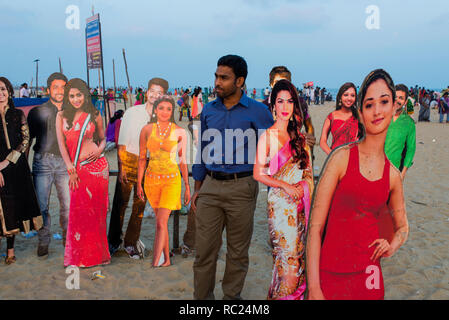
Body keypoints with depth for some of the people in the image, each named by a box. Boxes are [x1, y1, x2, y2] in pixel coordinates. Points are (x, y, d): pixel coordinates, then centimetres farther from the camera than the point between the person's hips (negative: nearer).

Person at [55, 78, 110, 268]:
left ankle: (96, 255, 14)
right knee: (78, 212, 2)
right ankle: (79, 257, 15)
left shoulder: (94, 115, 7)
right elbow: (61, 144, 2)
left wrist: (100, 150, -7)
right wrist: (71, 170, -6)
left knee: (95, 211, 2)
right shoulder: (61, 116, 8)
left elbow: (103, 138, 16)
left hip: (96, 165, -1)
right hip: (76, 168, 1)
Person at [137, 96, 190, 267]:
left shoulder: (179, 132, -4)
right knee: (161, 222, 13)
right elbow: (142, 158, 6)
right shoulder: (147, 129, 1)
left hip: (171, 180, -3)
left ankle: (155, 264, -9)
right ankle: (166, 259, 27)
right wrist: (139, 184, 6)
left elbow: (183, 160, 1)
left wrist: (187, 187, 3)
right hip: (152, 180, 3)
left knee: (161, 223, -11)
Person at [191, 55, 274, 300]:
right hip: (210, 187, 3)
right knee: (204, 249, 4)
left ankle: (232, 296, 27)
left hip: (242, 188, -2)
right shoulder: (208, 111, 8)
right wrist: (197, 188, 12)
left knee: (238, 251, 9)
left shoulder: (258, 112, -2)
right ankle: (202, 296, 20)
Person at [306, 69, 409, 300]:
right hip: (330, 276, -4)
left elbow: (402, 227, 22)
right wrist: (313, 289, -15)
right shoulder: (342, 157, -8)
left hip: (369, 277, 4)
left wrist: (392, 246, 0)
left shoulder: (393, 175, 5)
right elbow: (315, 226, -10)